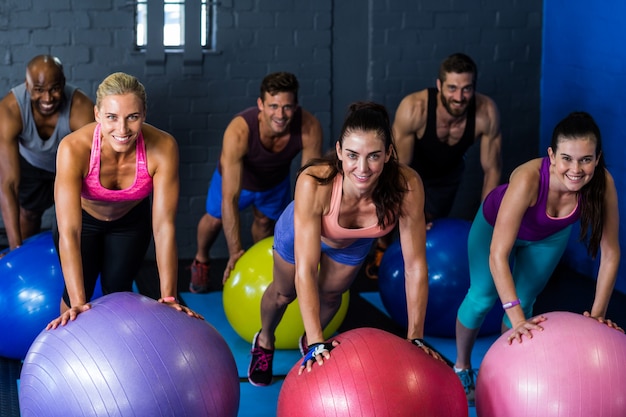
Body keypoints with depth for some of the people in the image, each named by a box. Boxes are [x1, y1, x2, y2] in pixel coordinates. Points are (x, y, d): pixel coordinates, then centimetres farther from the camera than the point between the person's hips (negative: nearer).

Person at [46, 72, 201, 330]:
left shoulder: (162, 147, -36)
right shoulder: (74, 149, -40)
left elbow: (164, 226, -33)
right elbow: (69, 232, -43)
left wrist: (168, 297, -38)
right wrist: (77, 303, -49)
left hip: (130, 221, 1)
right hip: (84, 218, -1)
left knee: (118, 293, 3)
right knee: (78, 293, -1)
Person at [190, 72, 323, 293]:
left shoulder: (309, 128, -40)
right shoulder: (239, 132, -47)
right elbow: (230, 199, -46)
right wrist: (235, 251, -46)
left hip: (276, 179, 2)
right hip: (235, 175, -1)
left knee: (265, 221, 21)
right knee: (215, 219, 21)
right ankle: (201, 261, 51)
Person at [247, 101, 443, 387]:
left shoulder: (407, 186, -42)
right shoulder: (314, 183, -47)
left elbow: (415, 266, -32)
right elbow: (305, 270, -45)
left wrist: (415, 338, -31)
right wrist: (317, 344, -49)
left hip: (354, 243, 2)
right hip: (302, 230, -1)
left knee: (330, 295, 26)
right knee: (284, 293, 26)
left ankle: (309, 341, 60)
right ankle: (264, 342, 59)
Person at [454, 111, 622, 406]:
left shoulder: (602, 184, -36)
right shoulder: (528, 179, -46)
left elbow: (610, 252, -23)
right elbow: (498, 255, -45)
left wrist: (597, 313, -29)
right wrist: (519, 320, -51)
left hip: (549, 237, 2)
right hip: (497, 225, -2)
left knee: (522, 303, 4)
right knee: (482, 298, 3)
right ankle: (461, 367, 30)